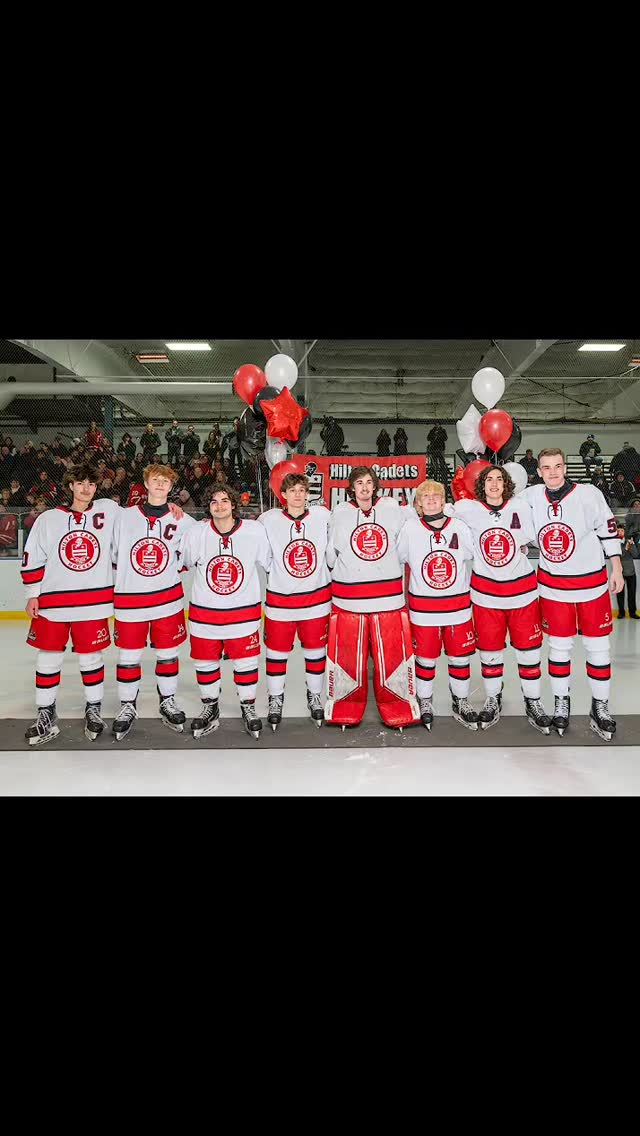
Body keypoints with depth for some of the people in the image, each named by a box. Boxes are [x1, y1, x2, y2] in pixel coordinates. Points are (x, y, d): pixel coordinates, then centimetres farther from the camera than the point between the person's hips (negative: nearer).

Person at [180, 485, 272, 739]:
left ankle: (248, 707, 30)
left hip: (244, 611, -1)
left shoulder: (255, 531, -9)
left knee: (246, 661, 9)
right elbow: (180, 562, 11)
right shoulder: (196, 533, -6)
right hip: (204, 612, 1)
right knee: (205, 661, 13)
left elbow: (271, 563, 3)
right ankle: (210, 708, 35)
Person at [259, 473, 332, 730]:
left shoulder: (322, 515, -2)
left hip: (317, 597, 1)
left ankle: (314, 696, 32)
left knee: (316, 649, 13)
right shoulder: (269, 520, -6)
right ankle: (275, 699, 27)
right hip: (280, 599, -1)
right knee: (277, 651, 9)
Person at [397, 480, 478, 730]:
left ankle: (460, 702, 28)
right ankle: (424, 702, 28)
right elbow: (397, 559, 5)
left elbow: (472, 556, 11)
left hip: (458, 604, 2)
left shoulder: (459, 527, -1)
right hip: (422, 606, -1)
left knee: (460, 656, 10)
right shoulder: (410, 528, -4)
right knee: (425, 657, 9)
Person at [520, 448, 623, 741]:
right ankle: (561, 703, 25)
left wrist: (616, 570, -1)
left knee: (597, 645, 6)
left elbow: (608, 531, -3)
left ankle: (600, 708, 20)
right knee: (559, 645, 10)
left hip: (592, 582, -1)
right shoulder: (531, 496, -4)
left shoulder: (589, 495, -11)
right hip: (552, 584, 2)